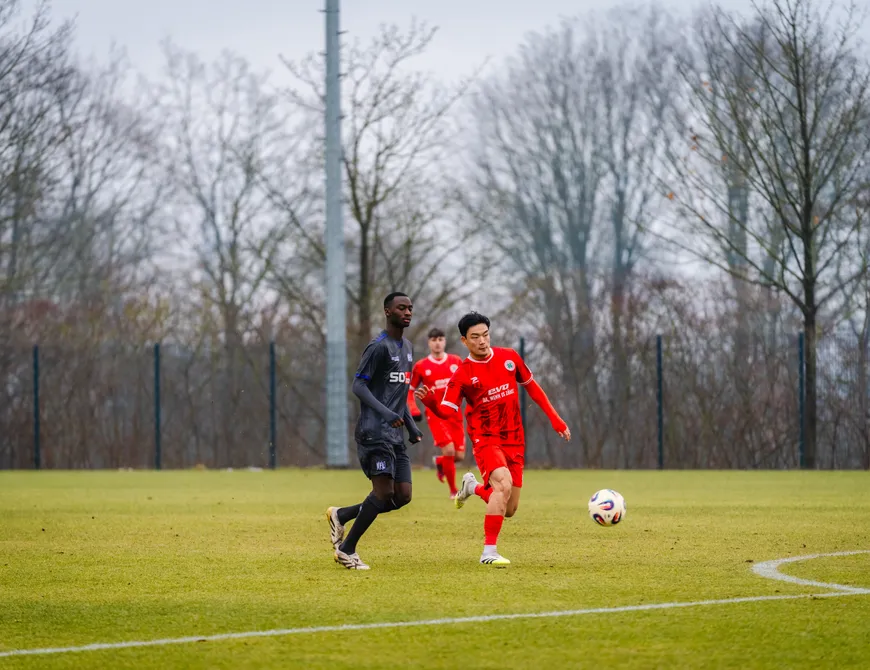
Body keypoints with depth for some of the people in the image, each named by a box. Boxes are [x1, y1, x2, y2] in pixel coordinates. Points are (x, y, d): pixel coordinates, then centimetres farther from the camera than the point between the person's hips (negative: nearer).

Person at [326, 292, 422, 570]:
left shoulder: (407, 348, 18)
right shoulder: (379, 347, -9)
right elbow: (358, 385, -14)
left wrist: (412, 426, 19)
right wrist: (385, 413, -25)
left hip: (395, 434, 9)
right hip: (375, 431, -9)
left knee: (403, 496, 0)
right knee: (384, 492, -14)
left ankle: (341, 515, 16)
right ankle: (347, 549, -1)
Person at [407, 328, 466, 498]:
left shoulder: (456, 362, 4)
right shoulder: (421, 366, -1)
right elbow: (410, 390, 9)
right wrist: (413, 410, -4)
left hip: (455, 414, 3)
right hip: (435, 414, -3)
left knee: (459, 455, 0)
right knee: (449, 450, -19)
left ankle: (439, 463, 36)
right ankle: (453, 491, -3)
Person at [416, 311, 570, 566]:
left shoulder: (509, 358, 3)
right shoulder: (462, 375, -7)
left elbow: (532, 387, 15)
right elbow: (447, 411, -14)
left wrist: (555, 419, 13)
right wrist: (429, 401, -36)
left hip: (514, 440, 4)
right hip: (486, 439, -4)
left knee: (508, 510, 5)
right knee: (503, 484, -32)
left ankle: (473, 486, 37)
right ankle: (489, 552, -26)